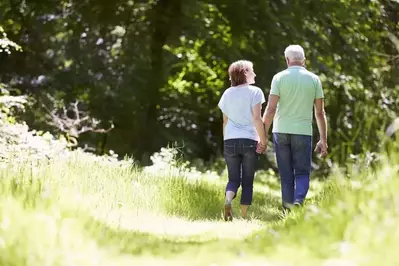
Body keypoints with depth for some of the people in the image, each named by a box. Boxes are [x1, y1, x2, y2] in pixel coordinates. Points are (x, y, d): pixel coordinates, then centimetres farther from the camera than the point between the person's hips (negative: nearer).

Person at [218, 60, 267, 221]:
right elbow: (257, 118, -11)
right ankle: (243, 216, 4)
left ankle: (228, 200, -22)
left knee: (234, 179, 8)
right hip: (250, 140, -3)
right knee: (248, 181, 6)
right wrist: (263, 141, -8)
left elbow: (225, 121, 14)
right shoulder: (254, 92, -3)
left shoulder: (227, 94, 11)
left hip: (230, 141, 3)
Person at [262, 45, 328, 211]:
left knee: (286, 175, 8)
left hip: (281, 131, 0)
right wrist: (323, 140, 8)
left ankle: (288, 209, 8)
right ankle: (298, 201, -20)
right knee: (302, 173, 5)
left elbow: (270, 109, -7)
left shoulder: (279, 78, -1)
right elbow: (320, 112, 3)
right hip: (303, 132, 0)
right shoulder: (313, 79, 3)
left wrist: (263, 135, -3)